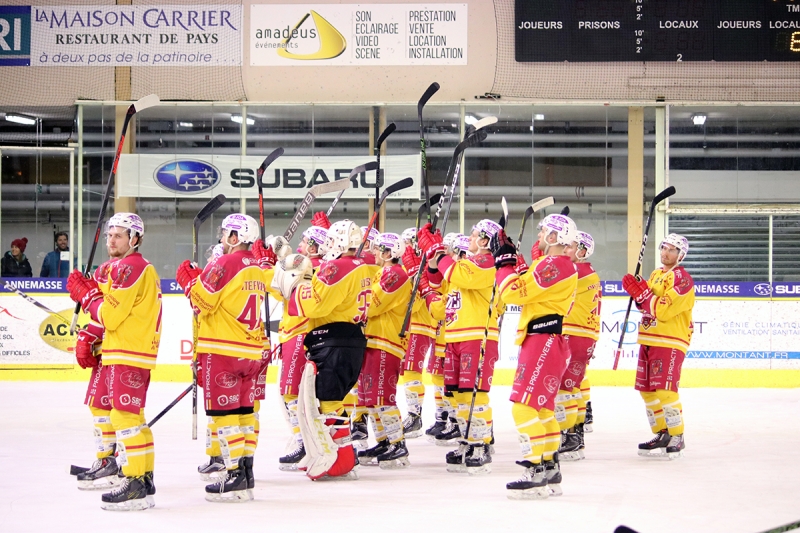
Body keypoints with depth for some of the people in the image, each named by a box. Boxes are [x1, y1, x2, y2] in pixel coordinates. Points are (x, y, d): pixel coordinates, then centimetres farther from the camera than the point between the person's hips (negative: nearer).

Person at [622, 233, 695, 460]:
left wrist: (640, 292, -19)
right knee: (647, 390, 9)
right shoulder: (656, 275, 17)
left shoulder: (682, 279, -11)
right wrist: (637, 291, 2)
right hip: (649, 340, 9)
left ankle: (676, 438, -5)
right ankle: (662, 434, 19)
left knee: (664, 390, -14)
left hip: (670, 342, -9)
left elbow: (663, 310, -21)